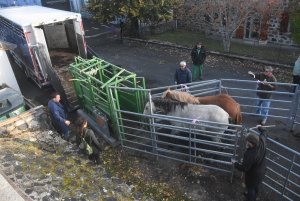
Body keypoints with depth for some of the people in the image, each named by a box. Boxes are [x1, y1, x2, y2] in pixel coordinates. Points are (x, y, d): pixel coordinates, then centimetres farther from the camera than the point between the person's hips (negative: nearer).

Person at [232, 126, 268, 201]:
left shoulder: (250, 155, -44)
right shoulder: (262, 142, -26)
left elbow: (244, 168, -30)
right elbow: (265, 132, -4)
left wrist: (235, 163, -14)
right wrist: (260, 127, 15)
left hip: (253, 175, -8)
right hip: (261, 172, 8)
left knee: (250, 188, 22)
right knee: (256, 186, 35)